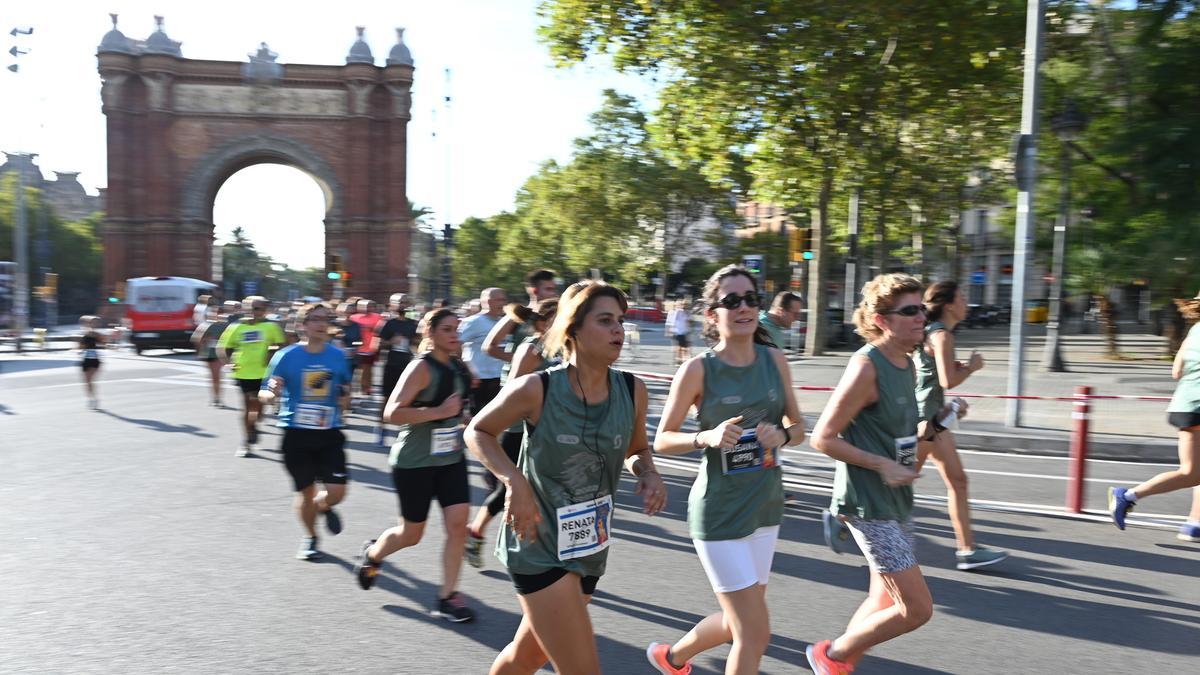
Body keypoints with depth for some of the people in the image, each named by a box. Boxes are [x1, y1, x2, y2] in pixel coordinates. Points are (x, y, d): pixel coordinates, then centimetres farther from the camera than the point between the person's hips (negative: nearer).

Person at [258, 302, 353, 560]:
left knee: (336, 492, -8)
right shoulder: (286, 356, -6)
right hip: (297, 434, -1)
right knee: (305, 491, 10)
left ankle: (323, 507, 30)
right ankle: (310, 537, 37)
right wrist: (271, 394, -23)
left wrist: (345, 397, -5)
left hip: (329, 434, 2)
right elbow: (264, 395, 0)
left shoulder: (337, 356, 2)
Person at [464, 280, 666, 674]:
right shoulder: (536, 389, -19)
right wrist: (515, 481, -19)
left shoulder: (633, 391, -6)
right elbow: (478, 431, -4)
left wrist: (648, 473, -10)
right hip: (538, 544, -5)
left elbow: (637, 450, 12)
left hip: (590, 546, 6)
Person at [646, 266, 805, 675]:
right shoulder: (698, 370, -14)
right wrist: (708, 438, -26)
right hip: (720, 514, -6)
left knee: (739, 622, 20)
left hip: (766, 508, 6)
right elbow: (661, 440, -8)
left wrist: (782, 435, -14)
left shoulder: (774, 359, -1)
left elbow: (798, 426, 8)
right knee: (755, 635, -3)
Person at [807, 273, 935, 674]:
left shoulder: (907, 365, 7)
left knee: (887, 603, 17)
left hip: (896, 501, 9)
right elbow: (822, 438, -18)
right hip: (869, 505, -9)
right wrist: (882, 465, -21)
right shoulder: (866, 367, -19)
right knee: (917, 609, -5)